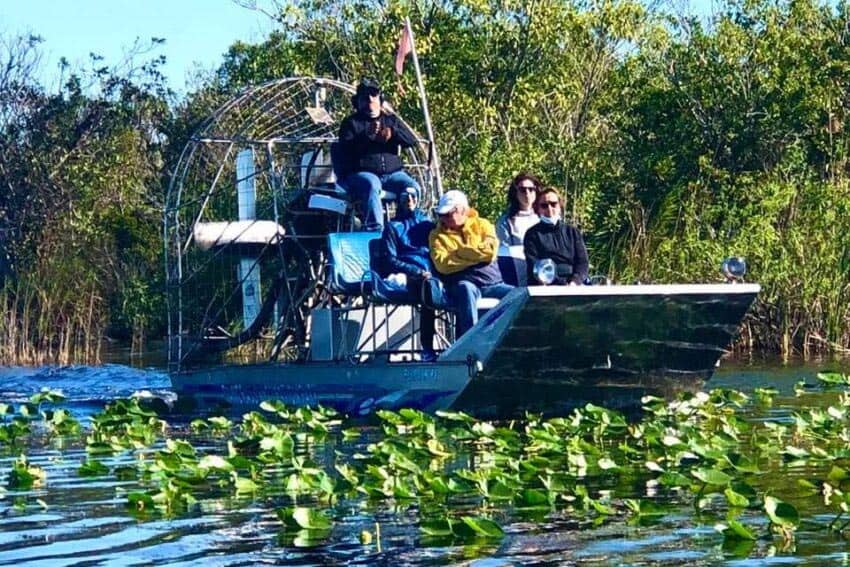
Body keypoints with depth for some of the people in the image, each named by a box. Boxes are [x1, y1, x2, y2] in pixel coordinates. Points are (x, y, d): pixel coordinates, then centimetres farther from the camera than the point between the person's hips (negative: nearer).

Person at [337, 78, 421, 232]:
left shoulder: (391, 120, 22)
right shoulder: (351, 122, 12)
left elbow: (411, 140, 9)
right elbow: (345, 149, -5)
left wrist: (393, 133, -11)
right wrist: (367, 136, -19)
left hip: (393, 173, 4)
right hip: (362, 173, -4)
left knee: (412, 187, -26)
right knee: (372, 185, -38)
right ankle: (374, 230, -48)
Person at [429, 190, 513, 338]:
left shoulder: (482, 224, 14)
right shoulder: (438, 235, 11)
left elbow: (490, 251, -5)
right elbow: (442, 264, -7)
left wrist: (459, 252, -6)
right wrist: (477, 255, -6)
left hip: (492, 282, 2)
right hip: (463, 283, -2)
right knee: (466, 289, -38)